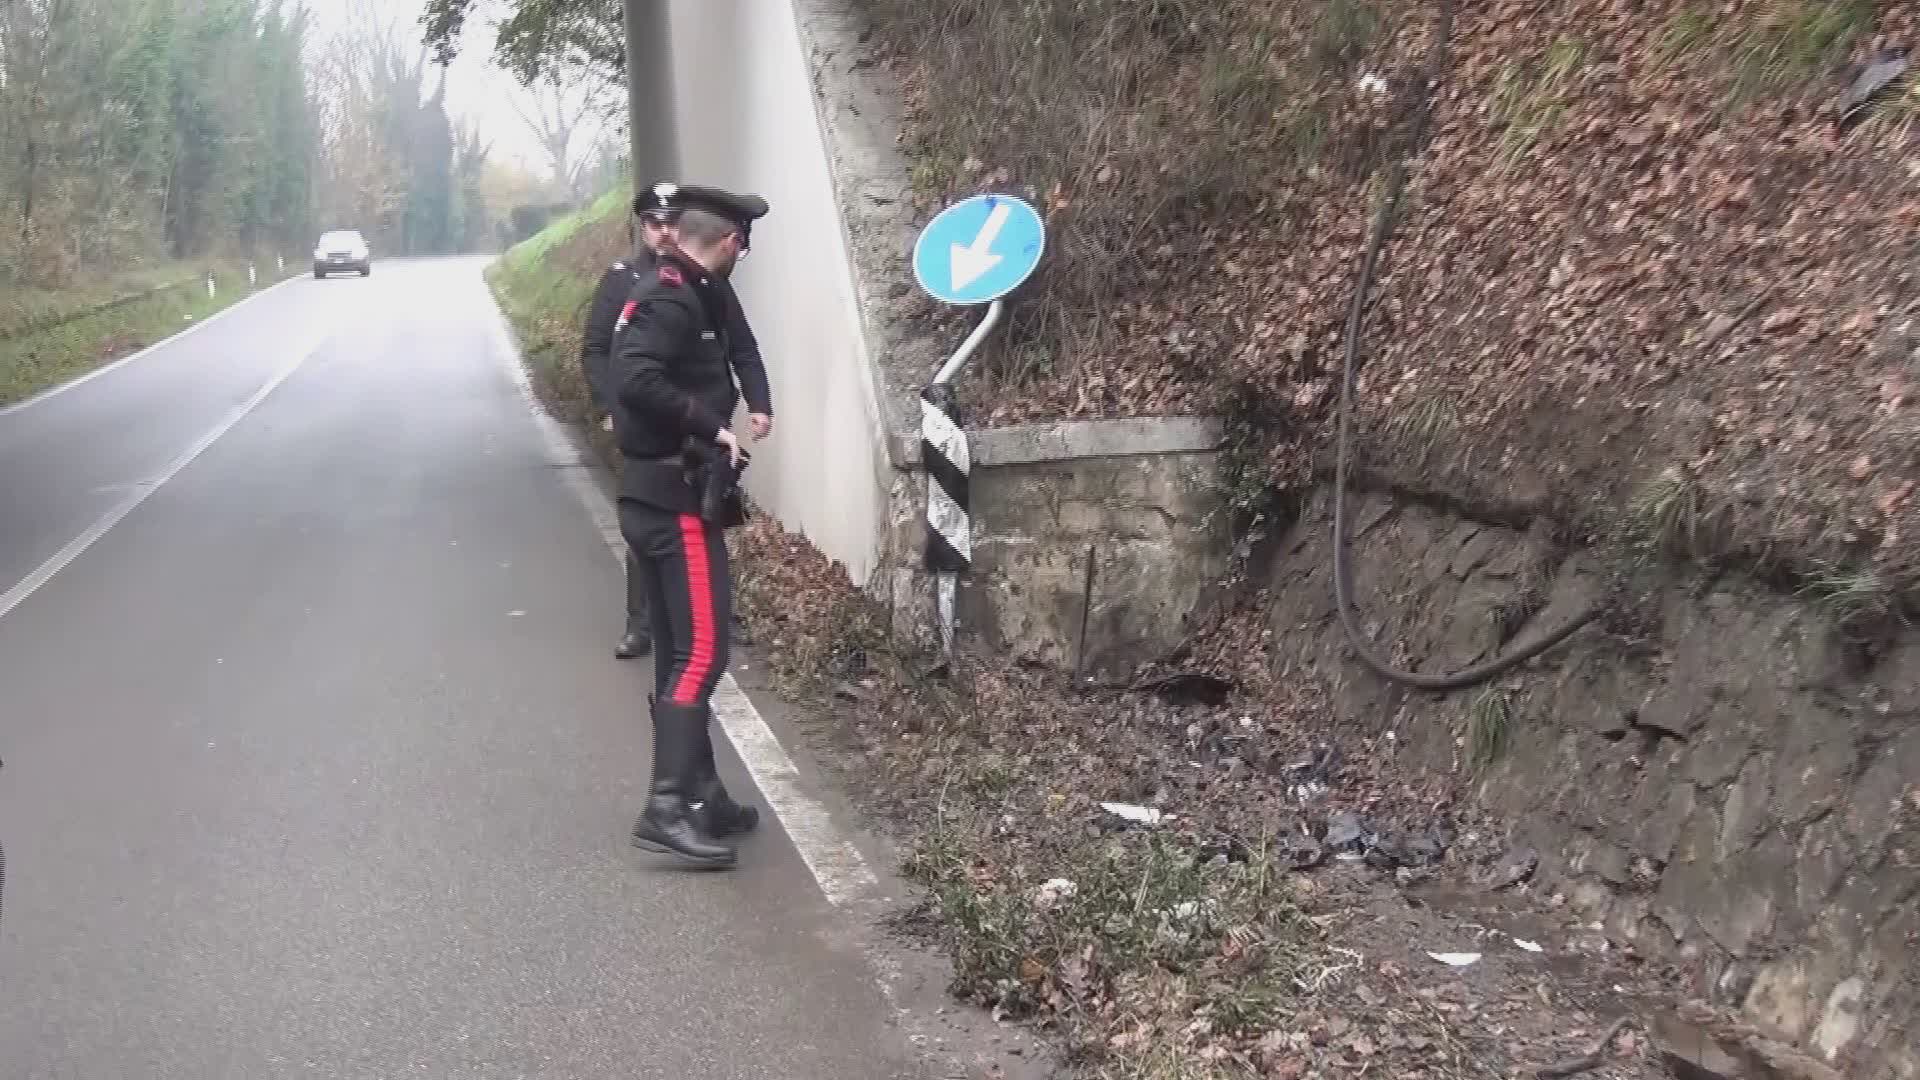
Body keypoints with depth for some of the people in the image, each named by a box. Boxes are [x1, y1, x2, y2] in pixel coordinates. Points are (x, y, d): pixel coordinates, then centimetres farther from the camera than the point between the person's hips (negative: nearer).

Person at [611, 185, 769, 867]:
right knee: (702, 651, -10)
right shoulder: (673, 298, -14)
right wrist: (711, 425, -22)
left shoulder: (680, 293, 16)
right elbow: (633, 378, -28)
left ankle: (700, 797, 21)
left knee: (678, 654, 13)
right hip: (677, 500, -10)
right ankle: (666, 808, -11)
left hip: (657, 497, 10)